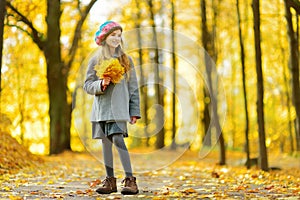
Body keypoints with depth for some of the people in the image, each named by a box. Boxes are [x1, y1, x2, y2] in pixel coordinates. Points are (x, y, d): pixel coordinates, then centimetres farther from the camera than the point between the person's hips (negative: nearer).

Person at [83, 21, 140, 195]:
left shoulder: (126, 60, 7)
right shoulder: (96, 60, 7)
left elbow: (133, 88, 7)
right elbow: (87, 85, 6)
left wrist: (134, 111, 2)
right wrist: (101, 84, -15)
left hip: (119, 108, -2)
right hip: (101, 108, 2)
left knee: (118, 139, -17)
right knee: (106, 142, 5)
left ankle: (130, 180, -18)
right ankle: (110, 181, 13)